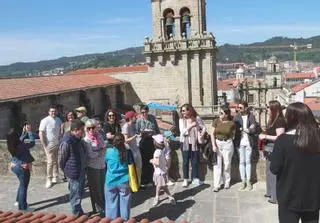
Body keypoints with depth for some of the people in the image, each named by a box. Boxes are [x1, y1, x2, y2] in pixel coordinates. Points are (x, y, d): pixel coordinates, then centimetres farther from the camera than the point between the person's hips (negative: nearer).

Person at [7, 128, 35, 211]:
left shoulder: (11, 146, -6)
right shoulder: (21, 146, -27)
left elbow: (21, 140, 12)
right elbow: (32, 142, -12)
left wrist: (25, 132, 11)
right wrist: (29, 131, -6)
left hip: (14, 166, 8)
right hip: (23, 168, -8)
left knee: (22, 184, 27)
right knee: (23, 187, 4)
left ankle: (18, 201, 38)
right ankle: (23, 207, 12)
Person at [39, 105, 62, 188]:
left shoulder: (59, 120, 8)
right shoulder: (45, 121, -8)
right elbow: (41, 133, -9)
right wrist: (44, 146, -13)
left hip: (57, 144, 5)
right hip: (49, 144, -5)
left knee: (56, 161, 10)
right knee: (50, 162, -5)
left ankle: (55, 178, 19)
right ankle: (49, 180, 4)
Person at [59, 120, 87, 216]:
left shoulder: (79, 140, 5)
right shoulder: (67, 142, -22)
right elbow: (61, 159, -15)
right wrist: (67, 171, -3)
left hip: (81, 171, 9)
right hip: (73, 173, -9)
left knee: (80, 192, 21)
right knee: (76, 195, 4)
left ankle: (80, 213, 37)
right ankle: (77, 214, 19)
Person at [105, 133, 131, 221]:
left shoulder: (109, 151, -9)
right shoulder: (127, 152, -8)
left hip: (111, 182, 0)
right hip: (124, 182, 0)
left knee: (112, 203, 14)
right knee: (124, 203, 12)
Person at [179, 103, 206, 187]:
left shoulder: (197, 118, -2)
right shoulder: (181, 120, -4)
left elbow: (203, 127, 3)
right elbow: (182, 132, -12)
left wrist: (201, 135, -12)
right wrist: (191, 126, -19)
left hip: (194, 142, 1)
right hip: (185, 143, 0)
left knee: (195, 161, 6)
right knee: (186, 161, 6)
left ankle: (195, 178, 20)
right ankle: (185, 179, 16)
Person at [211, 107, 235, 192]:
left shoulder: (232, 123, -4)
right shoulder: (216, 121, -3)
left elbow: (233, 134, 10)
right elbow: (212, 134, -2)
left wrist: (228, 140, 0)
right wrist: (213, 145, -10)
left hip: (227, 144, 0)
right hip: (217, 143, 0)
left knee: (227, 164, 9)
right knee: (217, 164, -1)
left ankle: (227, 182, 28)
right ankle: (217, 185, 3)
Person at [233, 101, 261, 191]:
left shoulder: (251, 116, -2)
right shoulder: (236, 117, 0)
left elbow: (254, 129, -4)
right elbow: (234, 128, -5)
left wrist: (243, 129, -8)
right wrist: (248, 129, -9)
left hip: (249, 142, 0)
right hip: (240, 142, 1)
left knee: (248, 161, 7)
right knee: (241, 161, 5)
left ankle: (248, 181, 15)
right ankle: (243, 181, 13)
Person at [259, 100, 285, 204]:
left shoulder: (280, 121, -16)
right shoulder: (272, 120, 12)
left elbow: (279, 137, -22)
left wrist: (265, 136, -18)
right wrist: (264, 136, 11)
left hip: (275, 150, -10)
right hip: (269, 149, 10)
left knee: (274, 172, -3)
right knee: (269, 171, 19)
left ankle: (276, 197, 7)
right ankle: (270, 192, 34)